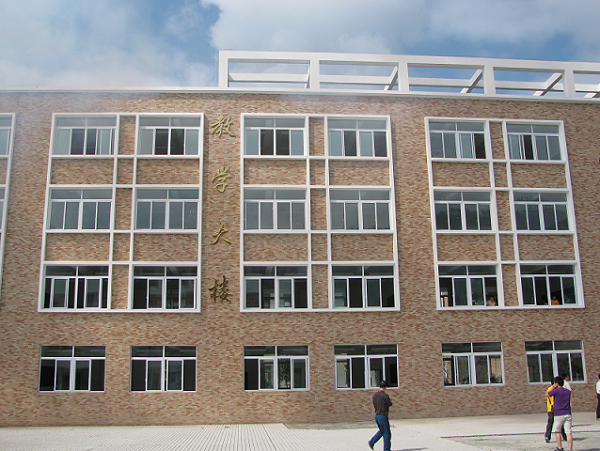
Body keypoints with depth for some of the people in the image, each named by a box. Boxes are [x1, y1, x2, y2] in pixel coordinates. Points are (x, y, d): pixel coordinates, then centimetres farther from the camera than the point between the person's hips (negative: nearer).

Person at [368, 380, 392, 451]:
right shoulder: (385, 395, -18)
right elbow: (390, 404, -7)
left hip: (376, 415, 8)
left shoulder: (374, 395, 4)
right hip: (383, 416, -7)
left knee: (381, 431, 24)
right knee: (387, 434, 5)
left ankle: (371, 442, 18)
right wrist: (389, 400, 11)